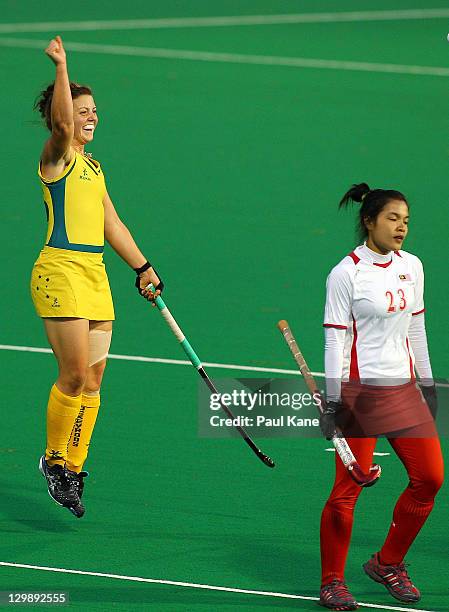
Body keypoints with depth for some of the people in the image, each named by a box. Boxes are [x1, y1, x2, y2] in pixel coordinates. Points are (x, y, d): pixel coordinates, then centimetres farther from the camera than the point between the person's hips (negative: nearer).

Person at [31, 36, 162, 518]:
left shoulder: (92, 166, 21)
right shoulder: (57, 156, -3)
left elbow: (111, 224, 26)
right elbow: (62, 122, -24)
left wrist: (142, 267, 23)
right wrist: (61, 67, -35)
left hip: (95, 275, 8)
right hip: (60, 273, -8)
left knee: (93, 379, 5)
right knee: (74, 375, -10)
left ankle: (73, 470, 11)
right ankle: (54, 459, 7)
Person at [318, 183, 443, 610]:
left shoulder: (412, 267, 9)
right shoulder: (346, 274, -9)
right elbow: (335, 340, -10)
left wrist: (427, 383, 18)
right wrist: (332, 400, -15)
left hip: (403, 389, 7)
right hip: (361, 390, -7)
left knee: (430, 478, 3)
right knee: (347, 488, -6)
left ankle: (387, 564, 21)